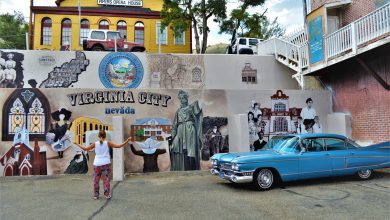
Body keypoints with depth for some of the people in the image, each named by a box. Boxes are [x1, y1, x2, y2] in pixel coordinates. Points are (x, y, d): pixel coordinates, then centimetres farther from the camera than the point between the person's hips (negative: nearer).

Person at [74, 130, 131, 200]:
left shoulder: (95, 144, -1)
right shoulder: (107, 143, -3)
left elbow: (85, 148, 6)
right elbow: (118, 146, -6)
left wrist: (77, 144, 17)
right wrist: (127, 140, -2)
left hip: (97, 164, 1)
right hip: (106, 163, -1)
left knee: (96, 180, 12)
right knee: (106, 179, 6)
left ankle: (96, 195, 16)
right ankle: (107, 194, 6)